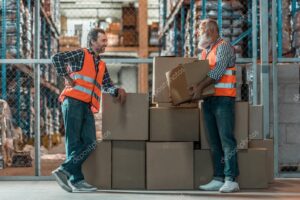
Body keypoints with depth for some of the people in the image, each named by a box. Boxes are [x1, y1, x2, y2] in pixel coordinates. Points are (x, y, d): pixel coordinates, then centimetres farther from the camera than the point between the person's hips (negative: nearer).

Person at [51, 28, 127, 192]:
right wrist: (66, 77, -7)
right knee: (74, 142, -5)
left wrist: (118, 90, -1)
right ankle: (76, 180, -2)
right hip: (73, 102, -7)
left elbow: (107, 86, 19)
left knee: (90, 143, -4)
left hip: (87, 106, 7)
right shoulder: (81, 55, 3)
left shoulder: (102, 65, 24)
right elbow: (57, 58, -8)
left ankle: (65, 170, -2)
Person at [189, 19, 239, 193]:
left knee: (226, 139, -10)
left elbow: (218, 71, -17)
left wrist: (200, 87, -23)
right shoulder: (205, 51, 22)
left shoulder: (223, 47, -4)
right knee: (214, 142, 6)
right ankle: (218, 179, 9)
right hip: (208, 100, 8)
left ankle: (231, 180, -11)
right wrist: (195, 87, 1)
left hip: (223, 99, -8)